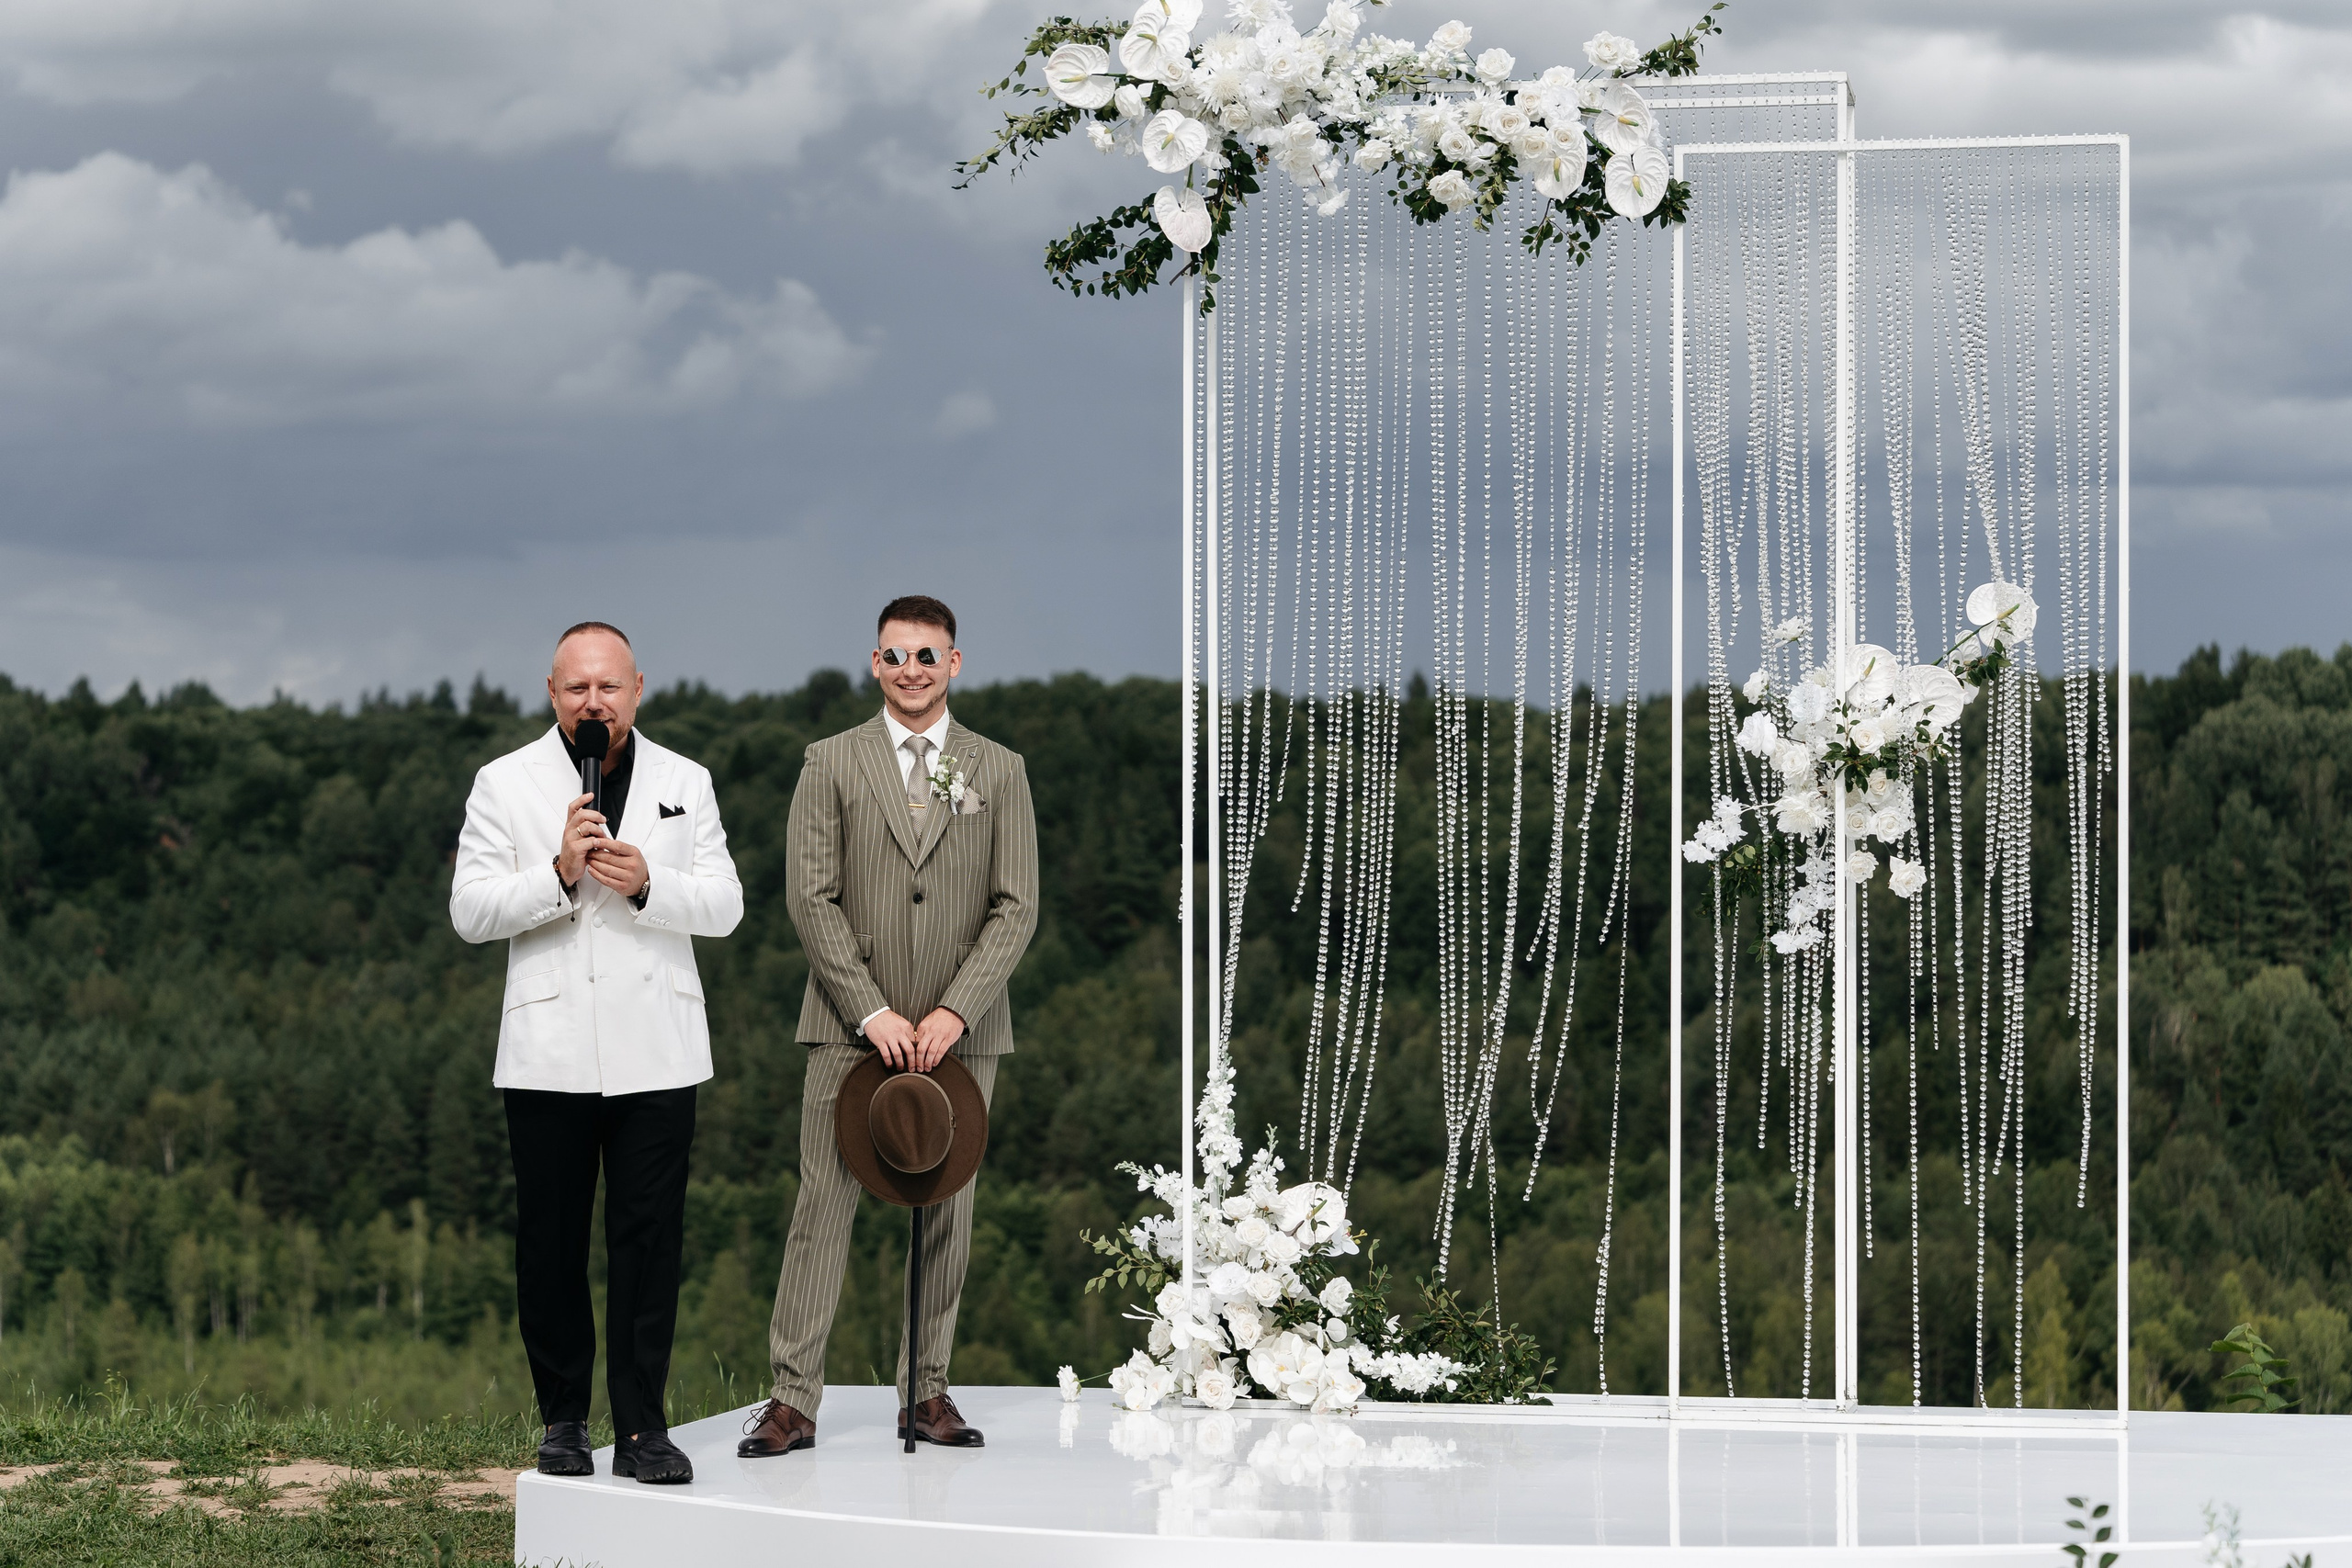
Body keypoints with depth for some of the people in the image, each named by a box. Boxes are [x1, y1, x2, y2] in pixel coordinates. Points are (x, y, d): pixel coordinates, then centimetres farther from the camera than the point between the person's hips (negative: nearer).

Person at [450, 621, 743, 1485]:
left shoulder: (683, 783, 11)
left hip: (655, 1049, 1)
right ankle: (564, 1421, 14)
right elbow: (469, 910, -2)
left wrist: (647, 884, -14)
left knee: (649, 1237, -3)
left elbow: (724, 905, 5)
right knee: (551, 1242, 3)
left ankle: (641, 1428, 1)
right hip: (550, 1049, -1)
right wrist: (558, 875, -16)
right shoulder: (505, 783, 6)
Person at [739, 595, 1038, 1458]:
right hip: (852, 1025, -1)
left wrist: (954, 1011, -10)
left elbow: (1016, 907, 2)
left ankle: (926, 1392, 12)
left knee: (947, 1211, 4)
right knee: (823, 1203, -6)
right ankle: (793, 1399, -5)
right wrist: (874, 1012, -10)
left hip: (961, 1029, 2)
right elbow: (812, 898, -1)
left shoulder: (999, 771, 8)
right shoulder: (832, 764, 5)